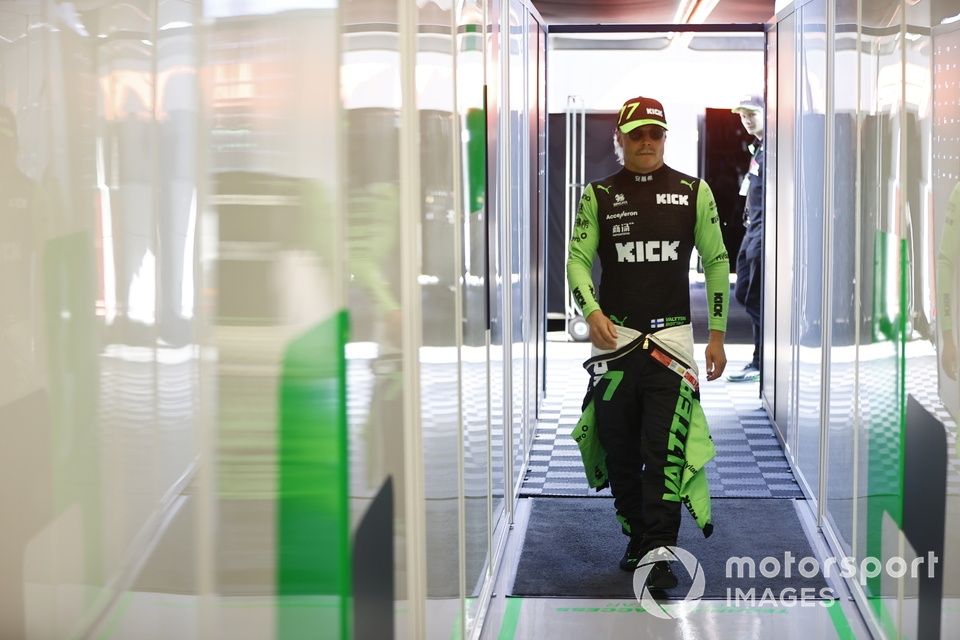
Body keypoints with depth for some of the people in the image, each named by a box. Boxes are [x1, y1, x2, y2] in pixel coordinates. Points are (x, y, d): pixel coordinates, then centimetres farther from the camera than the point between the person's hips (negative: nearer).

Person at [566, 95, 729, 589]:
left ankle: (660, 556, -10)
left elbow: (716, 263, 9)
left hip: (672, 336, -2)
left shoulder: (694, 192, 7)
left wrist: (717, 335, 5)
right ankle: (637, 540, 22)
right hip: (614, 338, 2)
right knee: (619, 449, 6)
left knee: (663, 450, -11)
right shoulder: (598, 196, 7)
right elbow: (578, 258, 4)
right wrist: (592, 311, -14)